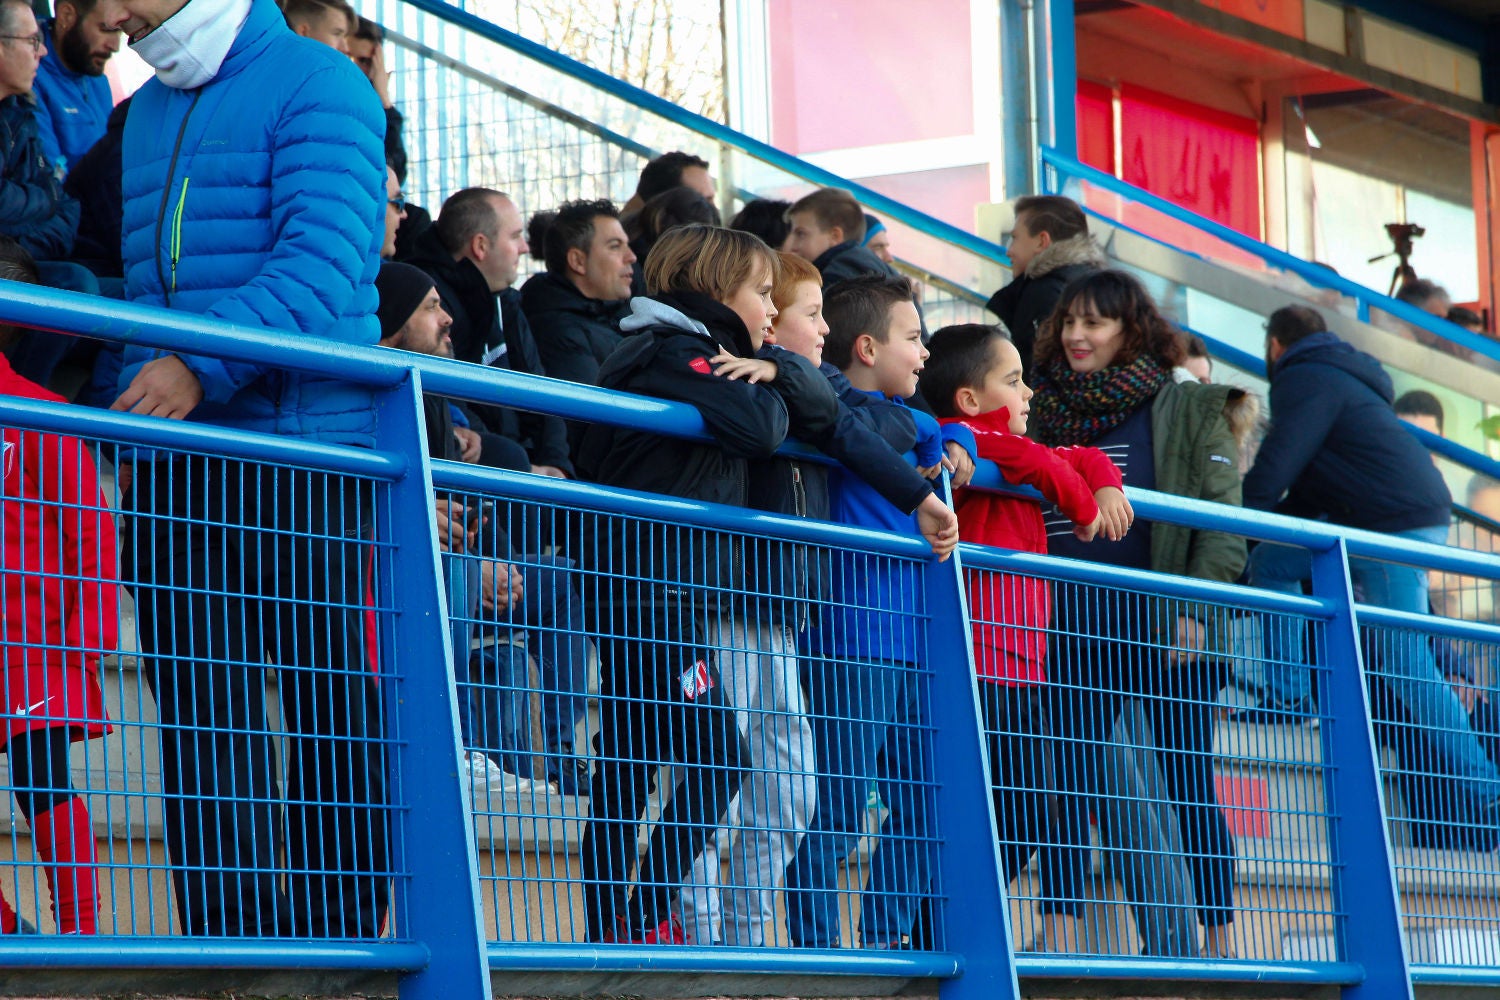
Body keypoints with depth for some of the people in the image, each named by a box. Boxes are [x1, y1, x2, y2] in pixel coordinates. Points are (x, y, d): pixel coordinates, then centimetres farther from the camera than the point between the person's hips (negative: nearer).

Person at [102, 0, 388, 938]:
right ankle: (238, 949, 2)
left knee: (330, 708, -2)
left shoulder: (317, 85, -4)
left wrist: (203, 365, -26)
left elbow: (323, 262, -17)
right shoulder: (149, 111, 20)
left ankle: (339, 940, 4)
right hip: (175, 464, 7)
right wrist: (128, 404, 13)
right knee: (201, 710, 1)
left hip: (304, 447, -7)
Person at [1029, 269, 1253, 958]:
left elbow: (1224, 519, -2)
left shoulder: (1188, 409, 3)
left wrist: (1194, 605, -13)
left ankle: (1220, 937, 10)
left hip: (1165, 627, -3)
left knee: (1188, 784, 2)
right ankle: (1059, 931, -5)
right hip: (1073, 628, 3)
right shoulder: (1045, 408, 12)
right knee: (1070, 779, -4)